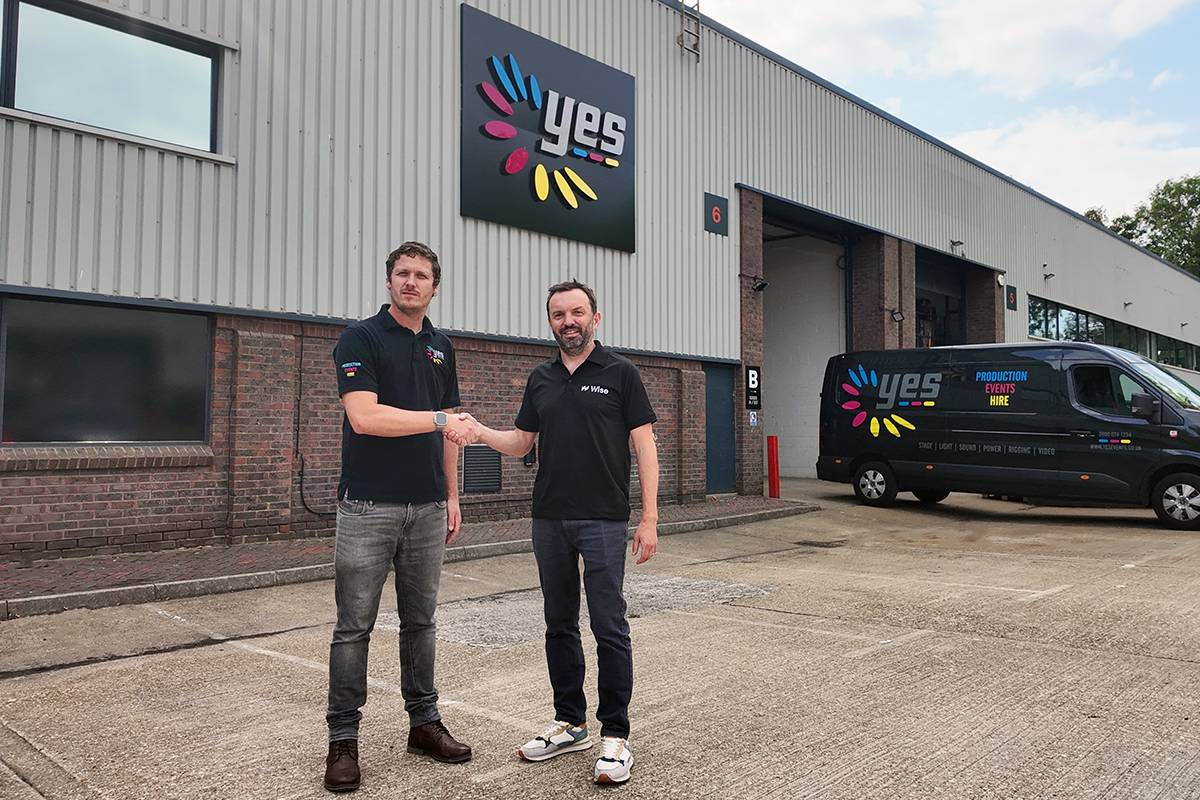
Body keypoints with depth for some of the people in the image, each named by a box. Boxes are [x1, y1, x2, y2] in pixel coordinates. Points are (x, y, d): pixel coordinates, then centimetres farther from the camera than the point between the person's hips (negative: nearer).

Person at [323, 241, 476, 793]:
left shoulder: (441, 348, 14)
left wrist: (452, 497, 14)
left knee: (420, 620, 13)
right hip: (369, 505, -5)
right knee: (354, 625, 1)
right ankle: (343, 738, 12)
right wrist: (438, 419, -17)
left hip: (427, 506, 5)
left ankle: (424, 722, 24)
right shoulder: (360, 338, -4)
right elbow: (364, 416, -17)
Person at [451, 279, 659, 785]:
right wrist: (478, 431, -3)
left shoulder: (620, 373, -1)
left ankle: (615, 735, 8)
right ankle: (570, 724, 26)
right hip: (549, 519, 5)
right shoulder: (540, 380, 13)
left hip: (604, 520, -5)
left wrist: (649, 519, -10)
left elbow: (644, 446, -3)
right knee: (559, 624, 12)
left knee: (609, 627, -3)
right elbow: (520, 443, 17)